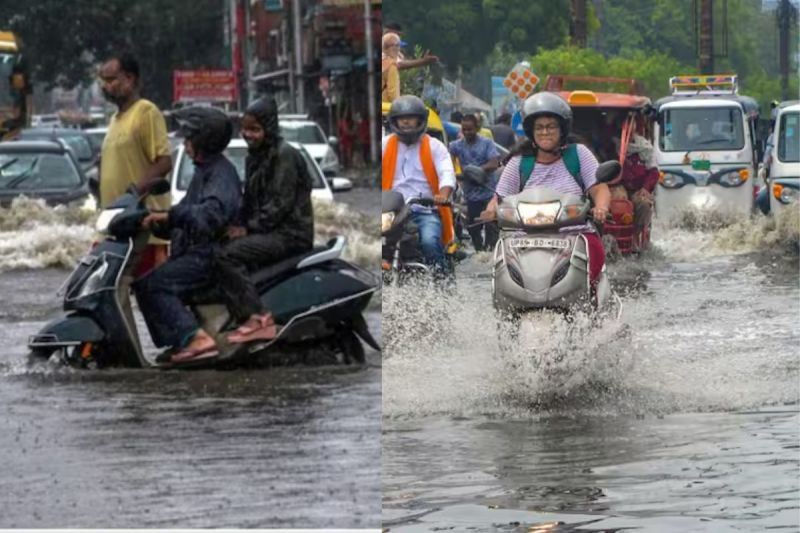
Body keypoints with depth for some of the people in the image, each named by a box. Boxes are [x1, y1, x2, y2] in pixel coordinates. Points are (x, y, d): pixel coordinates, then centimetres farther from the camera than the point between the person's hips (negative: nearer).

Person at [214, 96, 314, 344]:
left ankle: (256, 317, -27)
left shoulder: (284, 155, -10)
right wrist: (239, 226, 1)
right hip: (267, 230, 9)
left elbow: (281, 204, -16)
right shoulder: (254, 157, 18)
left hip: (291, 233, -9)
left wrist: (249, 228, -15)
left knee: (228, 256, -25)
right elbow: (250, 200, 19)